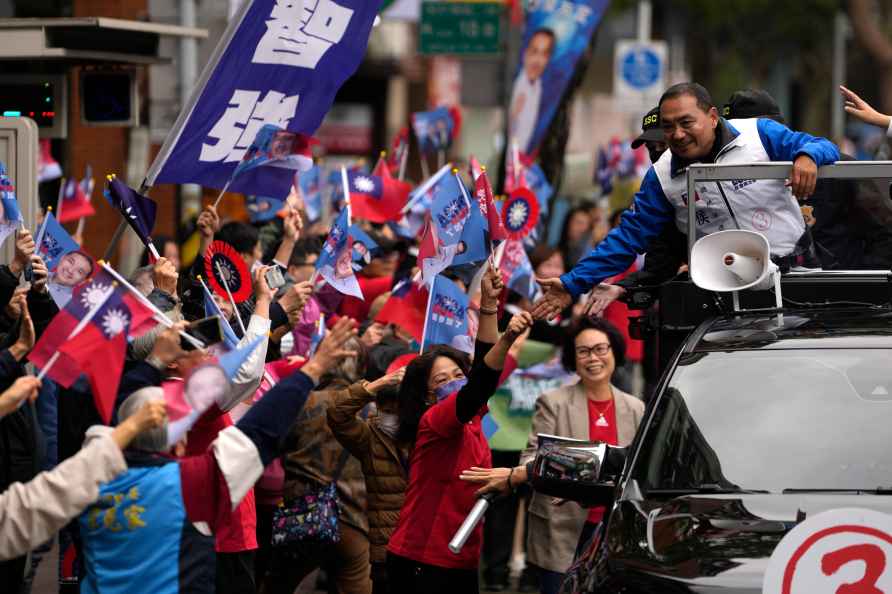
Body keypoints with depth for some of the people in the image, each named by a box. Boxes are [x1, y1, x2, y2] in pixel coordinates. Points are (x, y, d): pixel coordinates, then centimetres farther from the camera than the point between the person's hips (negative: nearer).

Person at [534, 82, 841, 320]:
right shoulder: (662, 177, 4)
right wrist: (573, 284, 2)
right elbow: (629, 236, 7)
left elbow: (824, 148, -3)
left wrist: (806, 156, -29)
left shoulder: (758, 134, -3)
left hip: (796, 270, -1)